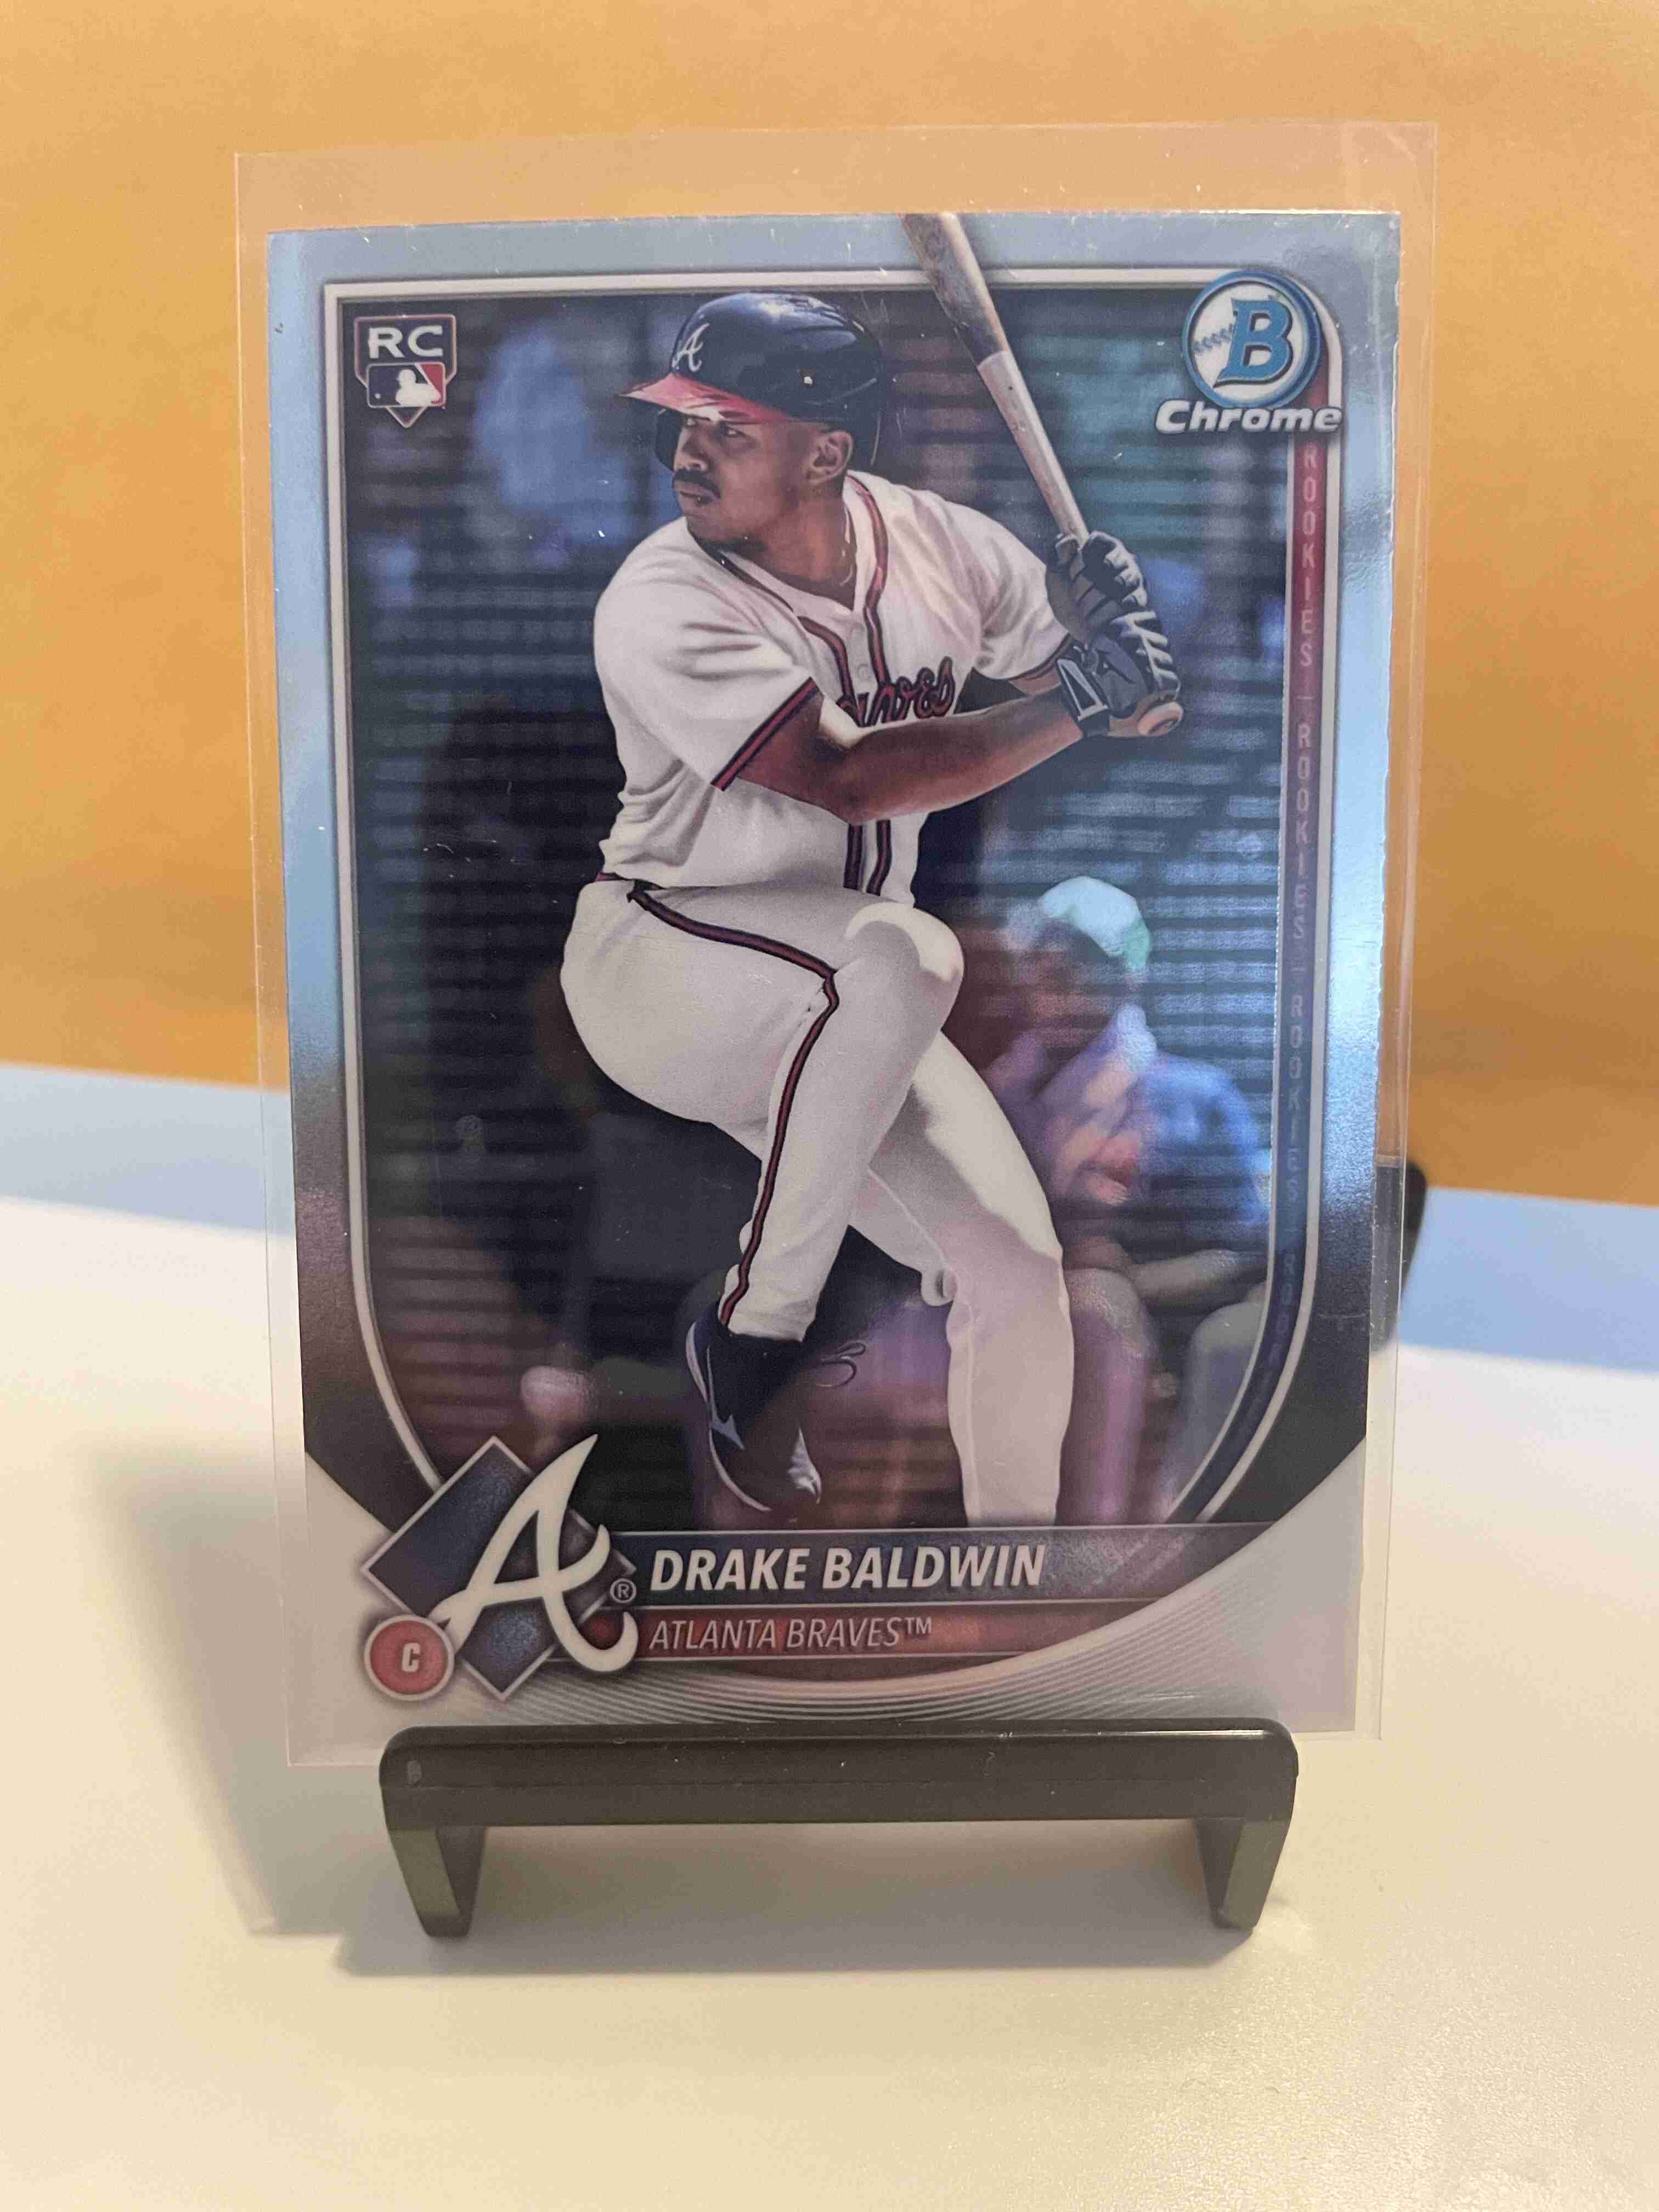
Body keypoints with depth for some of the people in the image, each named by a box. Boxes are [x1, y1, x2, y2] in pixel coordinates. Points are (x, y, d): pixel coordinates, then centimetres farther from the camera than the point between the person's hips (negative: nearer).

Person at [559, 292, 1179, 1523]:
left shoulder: (941, 545, -1)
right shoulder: (663, 604, -18)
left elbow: (1126, 701, 7)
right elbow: (846, 778, -31)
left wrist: (1106, 629, -15)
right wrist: (1074, 701, -27)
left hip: (844, 1025, 5)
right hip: (656, 966, -5)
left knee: (1017, 1270, -3)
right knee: (902, 953, -36)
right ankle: (757, 1330, -18)